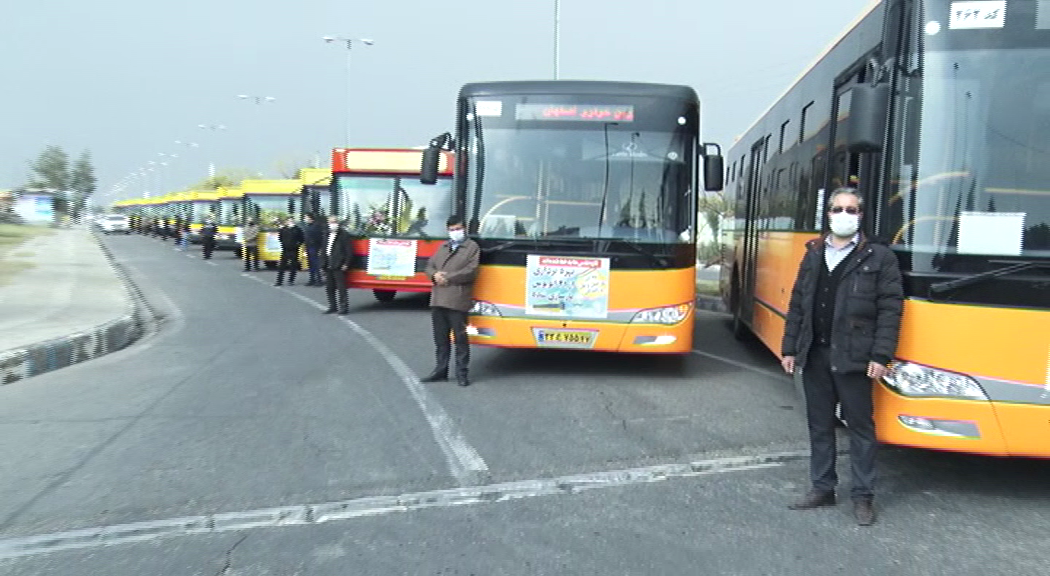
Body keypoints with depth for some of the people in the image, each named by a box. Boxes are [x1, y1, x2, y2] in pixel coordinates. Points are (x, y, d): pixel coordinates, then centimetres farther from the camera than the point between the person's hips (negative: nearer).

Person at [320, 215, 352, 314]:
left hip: (339, 266, -8)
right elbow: (324, 250, 20)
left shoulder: (343, 235, -5)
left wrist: (346, 264, -14)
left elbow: (348, 250, -9)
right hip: (328, 265, 8)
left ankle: (344, 307, -1)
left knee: (341, 287, -6)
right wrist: (323, 263, 13)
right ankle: (332, 307, 19)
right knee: (329, 287, 11)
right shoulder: (327, 235, 17)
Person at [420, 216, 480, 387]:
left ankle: (461, 373, 7)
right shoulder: (443, 247, 22)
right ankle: (441, 371, 21)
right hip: (437, 300, 6)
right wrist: (435, 275, -6)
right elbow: (430, 266, 17)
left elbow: (471, 271, -11)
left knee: (460, 338, -1)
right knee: (440, 338, 12)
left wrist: (448, 278, -13)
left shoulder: (472, 247, 1)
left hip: (457, 301, -6)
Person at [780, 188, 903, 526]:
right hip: (814, 355, 5)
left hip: (852, 357, -4)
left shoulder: (879, 258, -2)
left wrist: (881, 355, -13)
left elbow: (890, 309, -6)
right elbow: (798, 305, 13)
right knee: (819, 424, 12)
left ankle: (863, 496, 15)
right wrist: (790, 348, 9)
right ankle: (822, 488, 24)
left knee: (860, 426, 4)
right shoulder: (813, 255, 12)